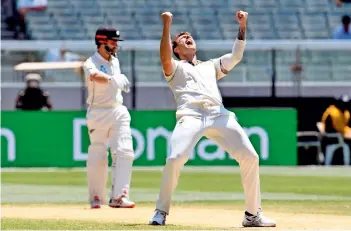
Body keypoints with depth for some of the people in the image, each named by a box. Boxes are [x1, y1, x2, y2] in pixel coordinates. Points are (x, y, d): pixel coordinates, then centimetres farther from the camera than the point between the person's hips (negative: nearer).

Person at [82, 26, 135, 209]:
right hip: (98, 113, -5)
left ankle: (119, 197, -15)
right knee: (97, 156, -1)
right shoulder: (91, 63, -11)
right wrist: (114, 79, -44)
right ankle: (96, 198, 12)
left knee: (124, 152, -10)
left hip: (118, 111, 5)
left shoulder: (115, 61, 12)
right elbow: (95, 76, -34)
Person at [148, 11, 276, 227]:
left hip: (219, 115, 4)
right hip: (190, 116, -4)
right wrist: (167, 26, -5)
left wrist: (242, 27, 18)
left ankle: (253, 214, -1)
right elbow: (165, 58, 0)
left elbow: (236, 56, 26)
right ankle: (161, 212, -9)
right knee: (175, 159, -26)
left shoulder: (211, 66, 36)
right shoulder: (175, 68, 23)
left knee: (250, 156, -10)